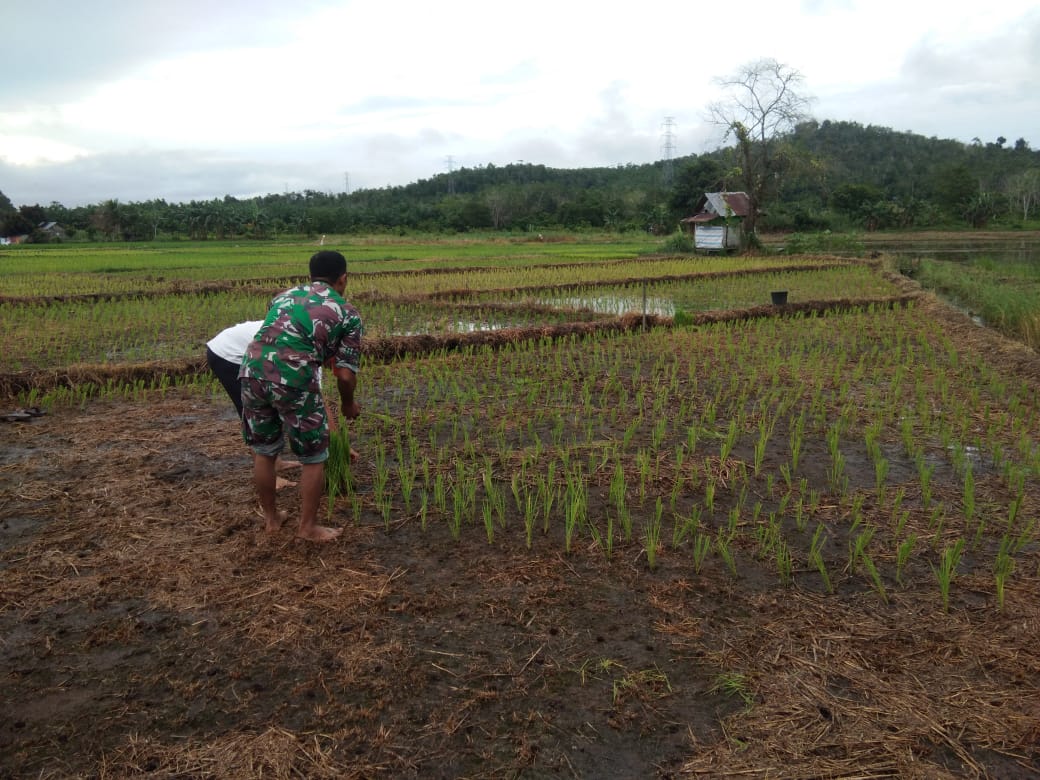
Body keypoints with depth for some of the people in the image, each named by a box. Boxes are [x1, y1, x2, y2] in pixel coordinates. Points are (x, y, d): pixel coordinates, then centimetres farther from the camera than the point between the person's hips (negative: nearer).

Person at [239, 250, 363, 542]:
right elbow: (345, 374, 6)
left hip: (252, 371, 5)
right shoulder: (347, 313, 11)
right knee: (313, 457, 14)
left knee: (263, 452, 23)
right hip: (294, 379, -5)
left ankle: (271, 517, 38)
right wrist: (348, 404, 25)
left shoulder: (284, 295, 25)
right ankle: (308, 527, 23)